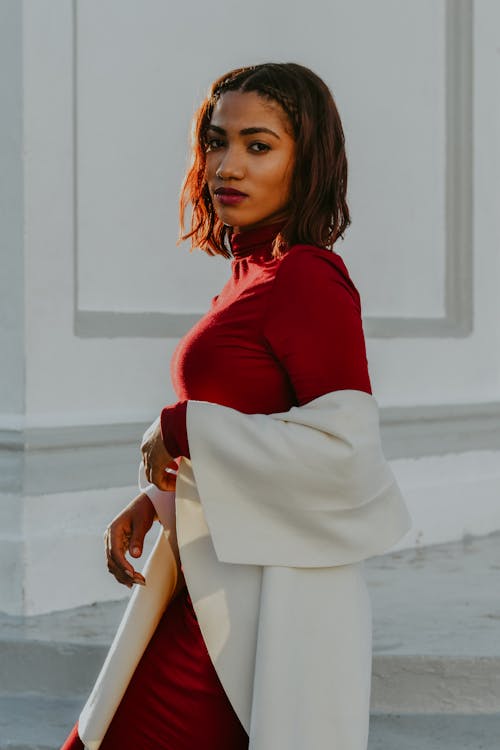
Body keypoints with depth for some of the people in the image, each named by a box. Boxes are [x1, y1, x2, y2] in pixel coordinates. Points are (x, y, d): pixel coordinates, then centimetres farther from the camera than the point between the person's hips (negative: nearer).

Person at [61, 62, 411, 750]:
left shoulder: (307, 278, -16)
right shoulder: (255, 272, 12)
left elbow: (344, 448, -24)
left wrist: (180, 431, -16)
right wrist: (151, 503, 7)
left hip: (263, 593, -9)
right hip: (219, 578, 9)